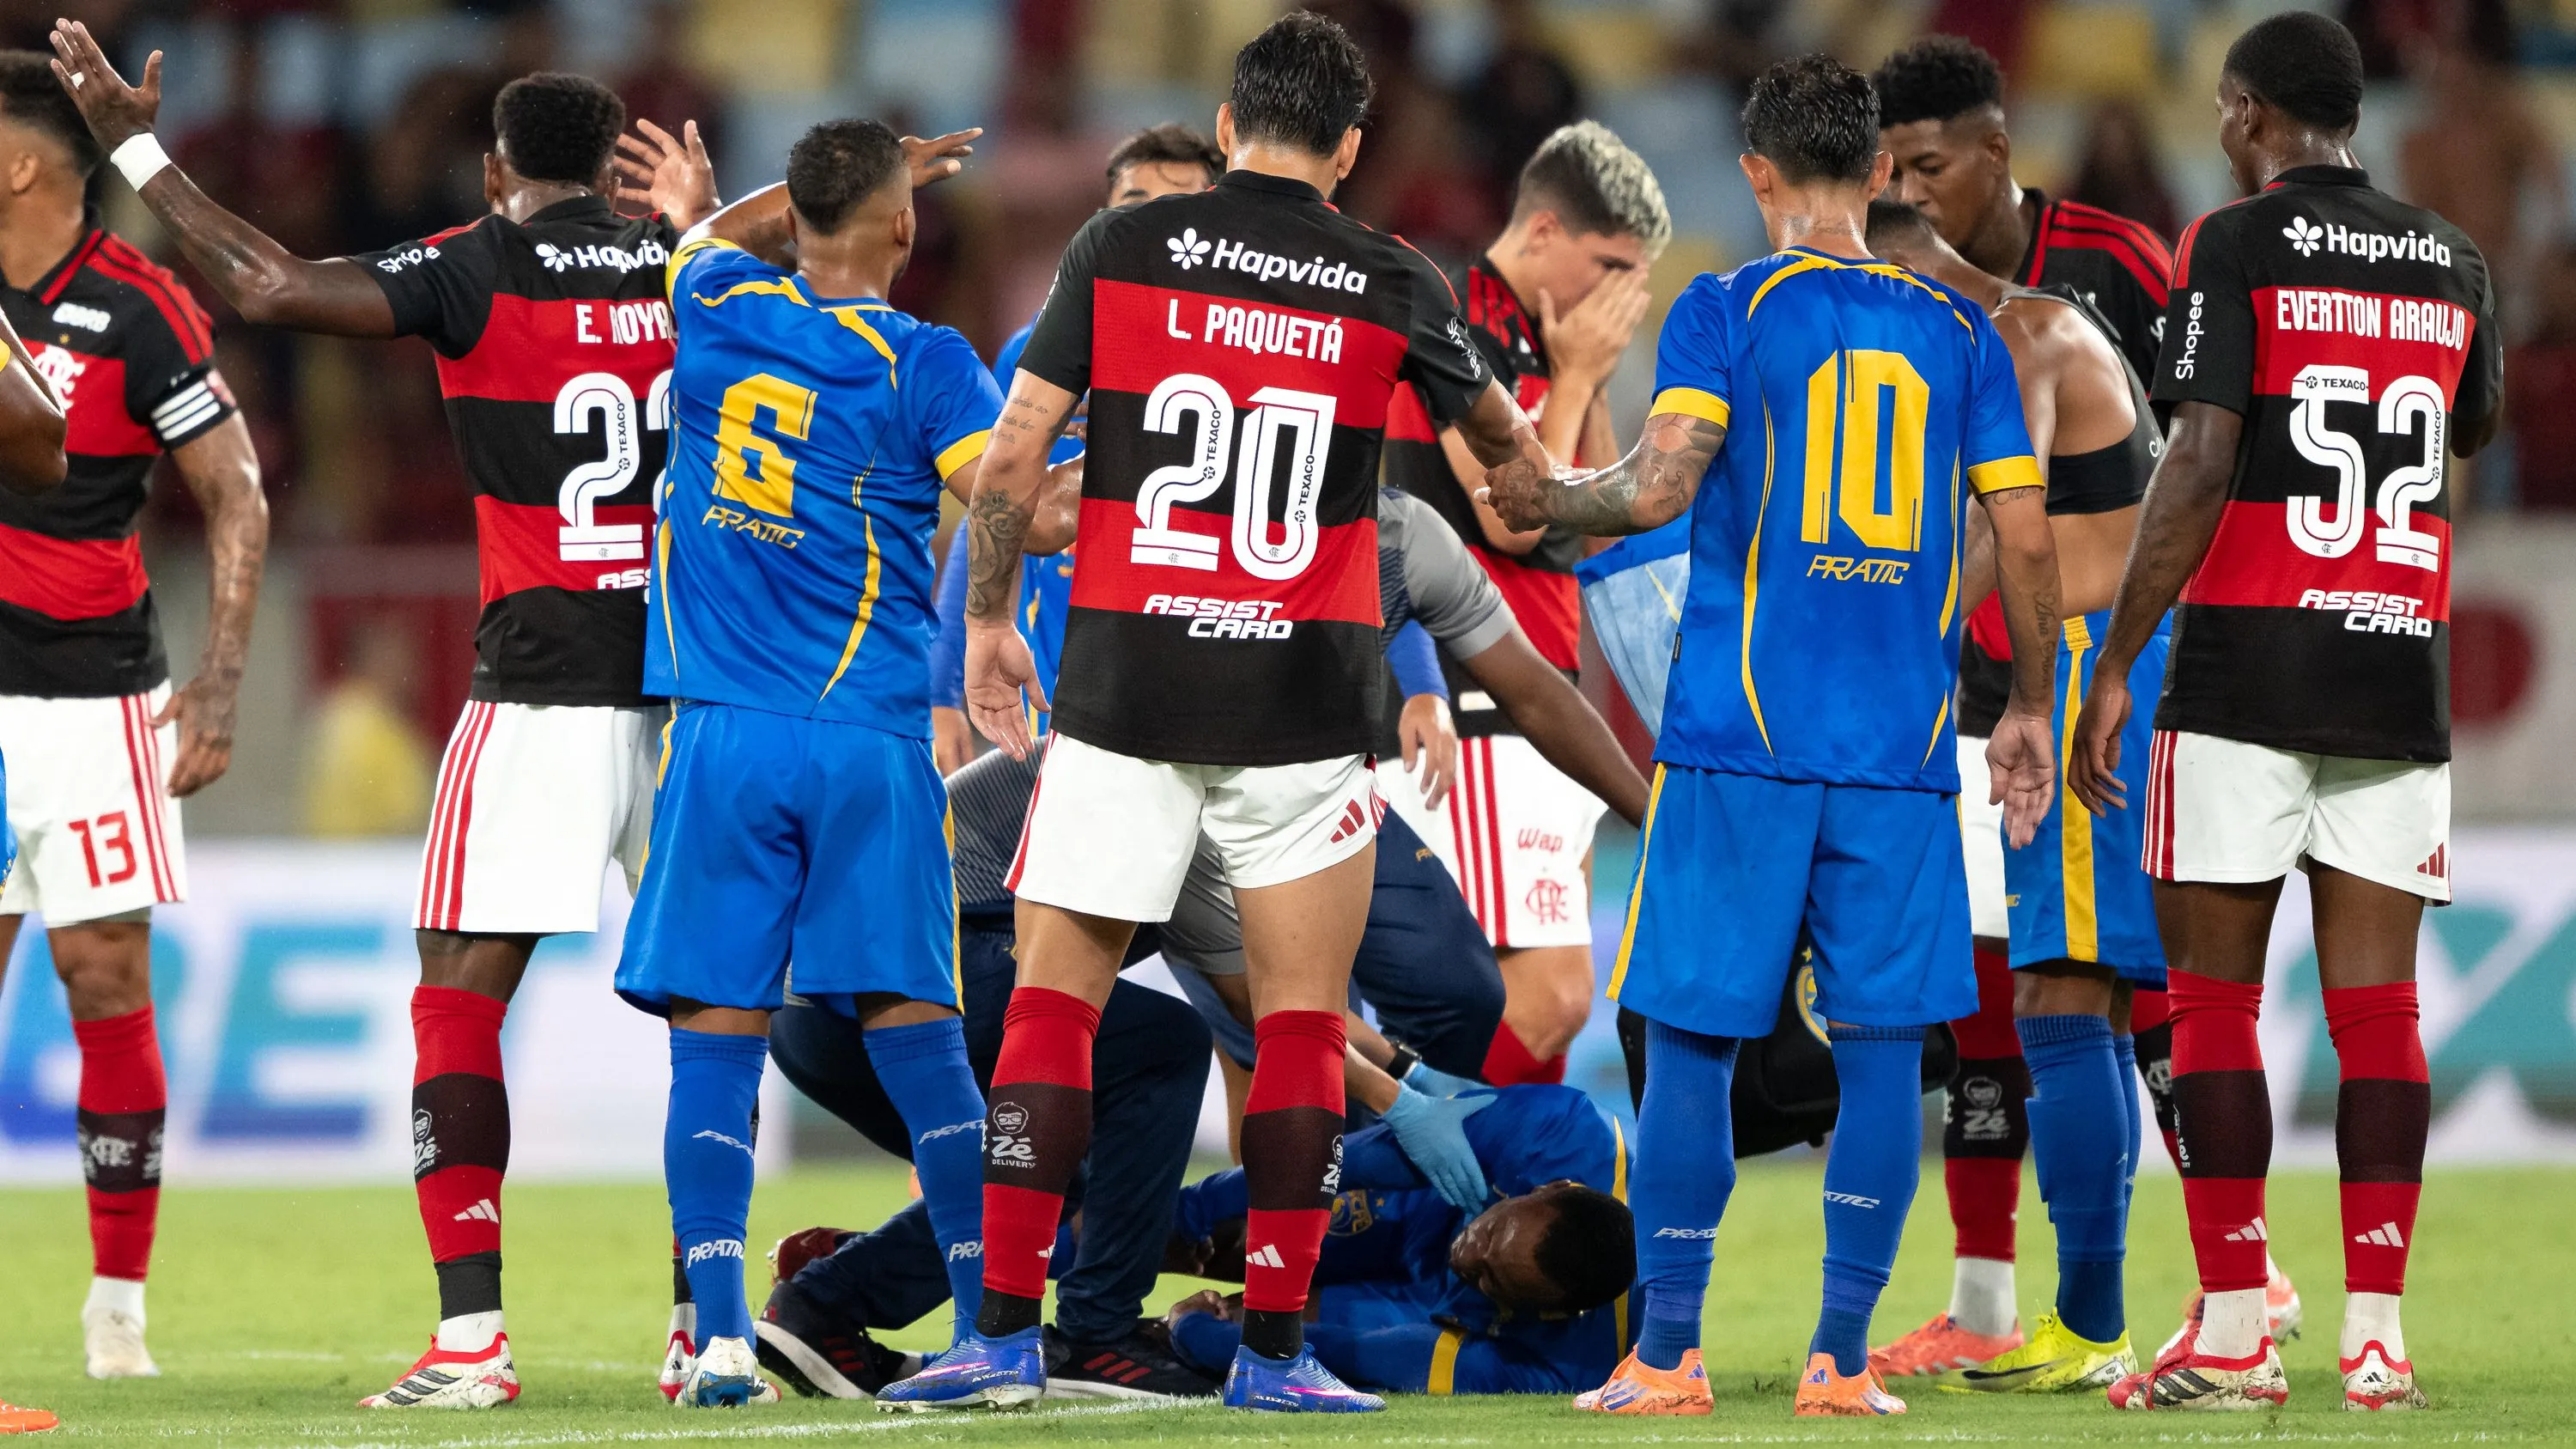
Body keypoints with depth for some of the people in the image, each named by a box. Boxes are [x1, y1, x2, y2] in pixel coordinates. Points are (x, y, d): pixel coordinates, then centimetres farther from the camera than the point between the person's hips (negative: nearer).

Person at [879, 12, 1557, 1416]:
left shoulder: (1120, 246, 0)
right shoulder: (1391, 285, 3)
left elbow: (1013, 456, 0)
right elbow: (1498, 433, 24)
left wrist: (987, 620, 14)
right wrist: (1528, 455, 48)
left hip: (1124, 680, 0)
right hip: (1304, 698, 0)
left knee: (1053, 997, 5)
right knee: (1302, 1014, 7)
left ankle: (1002, 1333, 1)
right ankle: (1274, 1348, 4)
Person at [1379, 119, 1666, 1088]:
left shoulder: (1534, 335, 16)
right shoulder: (1464, 325, -12)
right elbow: (1511, 517, -18)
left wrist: (1592, 384, 8)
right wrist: (1575, 373, -8)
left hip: (1534, 708, 10)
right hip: (1477, 713, -10)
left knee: (1546, 1000, 7)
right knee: (1552, 996, -17)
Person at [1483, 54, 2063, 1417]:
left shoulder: (1727, 309, -1)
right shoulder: (1957, 328, 9)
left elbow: (1657, 486, -13)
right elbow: (2026, 540, 7)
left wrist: (1544, 500, 6)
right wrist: (2028, 711, 18)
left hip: (1738, 742, -2)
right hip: (1903, 749, 2)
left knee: (1691, 1044, 3)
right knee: (1881, 1048, 4)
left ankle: (1665, 1358, 3)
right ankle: (1841, 1361, 2)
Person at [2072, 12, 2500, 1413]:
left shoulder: (2237, 245, -5)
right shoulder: (2451, 261, 11)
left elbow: (2199, 468, -12)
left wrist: (2113, 667, -9)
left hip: (2247, 665, -4)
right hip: (2400, 667, 4)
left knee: (2214, 995, 1)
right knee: (2376, 1000, 3)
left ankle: (2232, 1332, -3)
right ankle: (2376, 1334, -1)